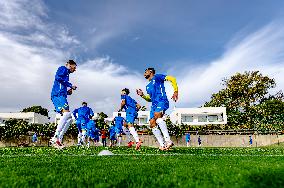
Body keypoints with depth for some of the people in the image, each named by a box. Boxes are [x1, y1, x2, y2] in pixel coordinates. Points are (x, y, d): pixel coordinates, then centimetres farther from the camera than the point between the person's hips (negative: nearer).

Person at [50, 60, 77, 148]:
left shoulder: (66, 73, 33)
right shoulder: (63, 69, 8)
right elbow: (58, 77, -15)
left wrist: (68, 92, 16)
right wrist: (70, 85, -9)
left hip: (60, 96, 10)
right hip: (58, 95, -10)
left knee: (69, 118, 1)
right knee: (67, 113, -26)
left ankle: (59, 139, -5)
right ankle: (55, 137, -31)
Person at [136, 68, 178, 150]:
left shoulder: (157, 77, 8)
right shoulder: (148, 86, 29)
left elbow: (172, 79, 1)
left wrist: (175, 91, -9)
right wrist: (142, 95, 16)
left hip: (162, 101, -8)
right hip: (154, 104, 8)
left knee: (157, 115, -35)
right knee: (152, 124, -7)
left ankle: (168, 140, -35)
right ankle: (162, 145, -4)